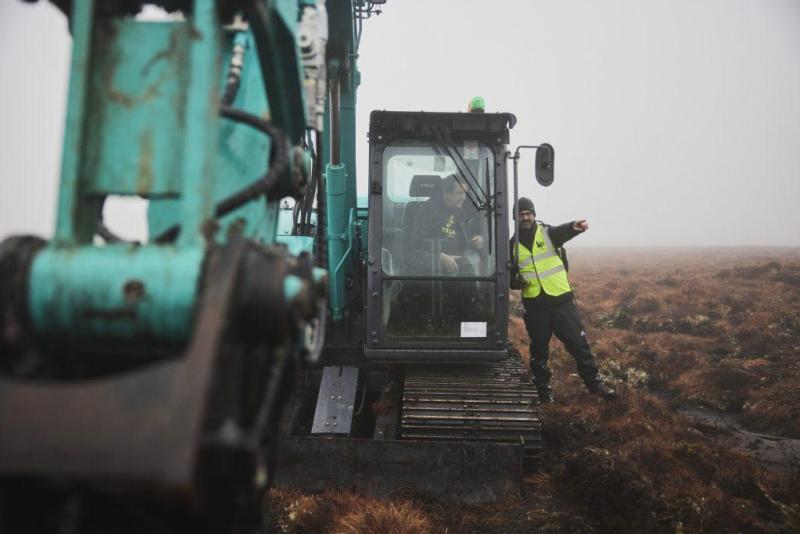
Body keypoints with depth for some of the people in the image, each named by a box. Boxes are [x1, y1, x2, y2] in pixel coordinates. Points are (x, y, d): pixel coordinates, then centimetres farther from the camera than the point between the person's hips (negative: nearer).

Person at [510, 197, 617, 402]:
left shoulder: (547, 233, 0)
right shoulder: (513, 245, 7)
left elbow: (562, 231, -24)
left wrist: (574, 227, -48)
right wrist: (517, 280, -7)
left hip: (561, 300, -1)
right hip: (534, 305, 2)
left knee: (578, 343, 2)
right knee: (539, 350, 11)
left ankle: (594, 382, 16)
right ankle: (543, 388, 26)